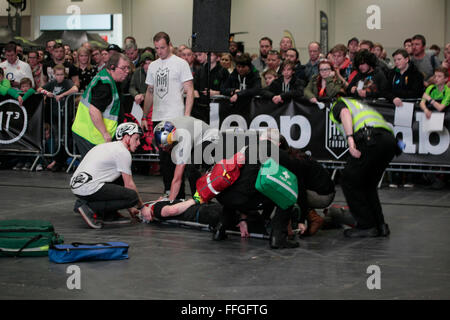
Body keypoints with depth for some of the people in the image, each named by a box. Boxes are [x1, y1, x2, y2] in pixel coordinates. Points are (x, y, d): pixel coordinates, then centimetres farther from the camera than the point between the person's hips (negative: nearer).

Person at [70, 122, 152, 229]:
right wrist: (142, 207, 10)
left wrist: (129, 208, 31)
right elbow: (129, 185, -2)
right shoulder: (123, 152, -5)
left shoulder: (109, 146, 25)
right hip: (89, 188, -10)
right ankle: (88, 206, -11)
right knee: (133, 196, -12)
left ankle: (110, 215, 14)